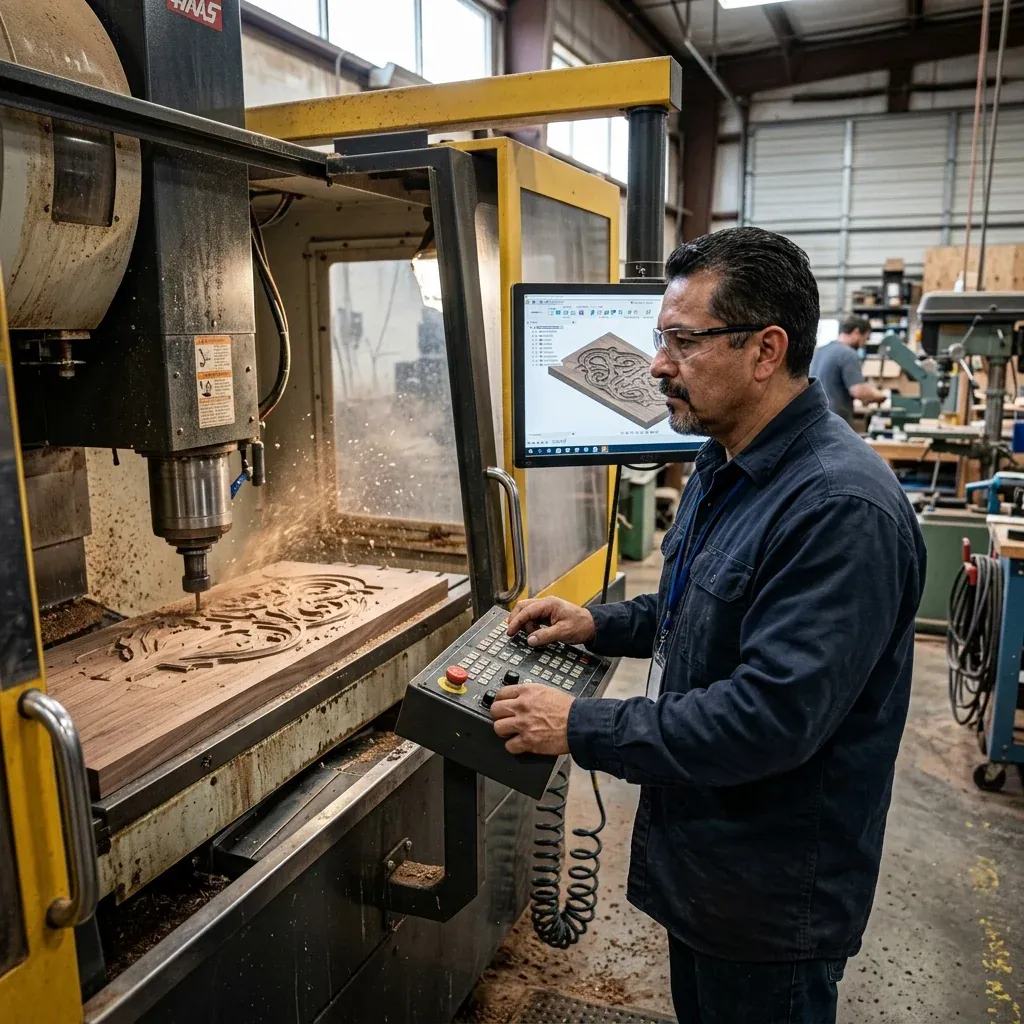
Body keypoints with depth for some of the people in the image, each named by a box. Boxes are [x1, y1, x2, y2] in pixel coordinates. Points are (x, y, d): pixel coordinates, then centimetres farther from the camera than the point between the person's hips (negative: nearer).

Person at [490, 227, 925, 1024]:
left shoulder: (840, 507, -29)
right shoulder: (726, 467, 4)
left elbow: (772, 716, -33)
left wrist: (583, 728, -26)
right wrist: (600, 624, 1)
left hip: (773, 898, -9)